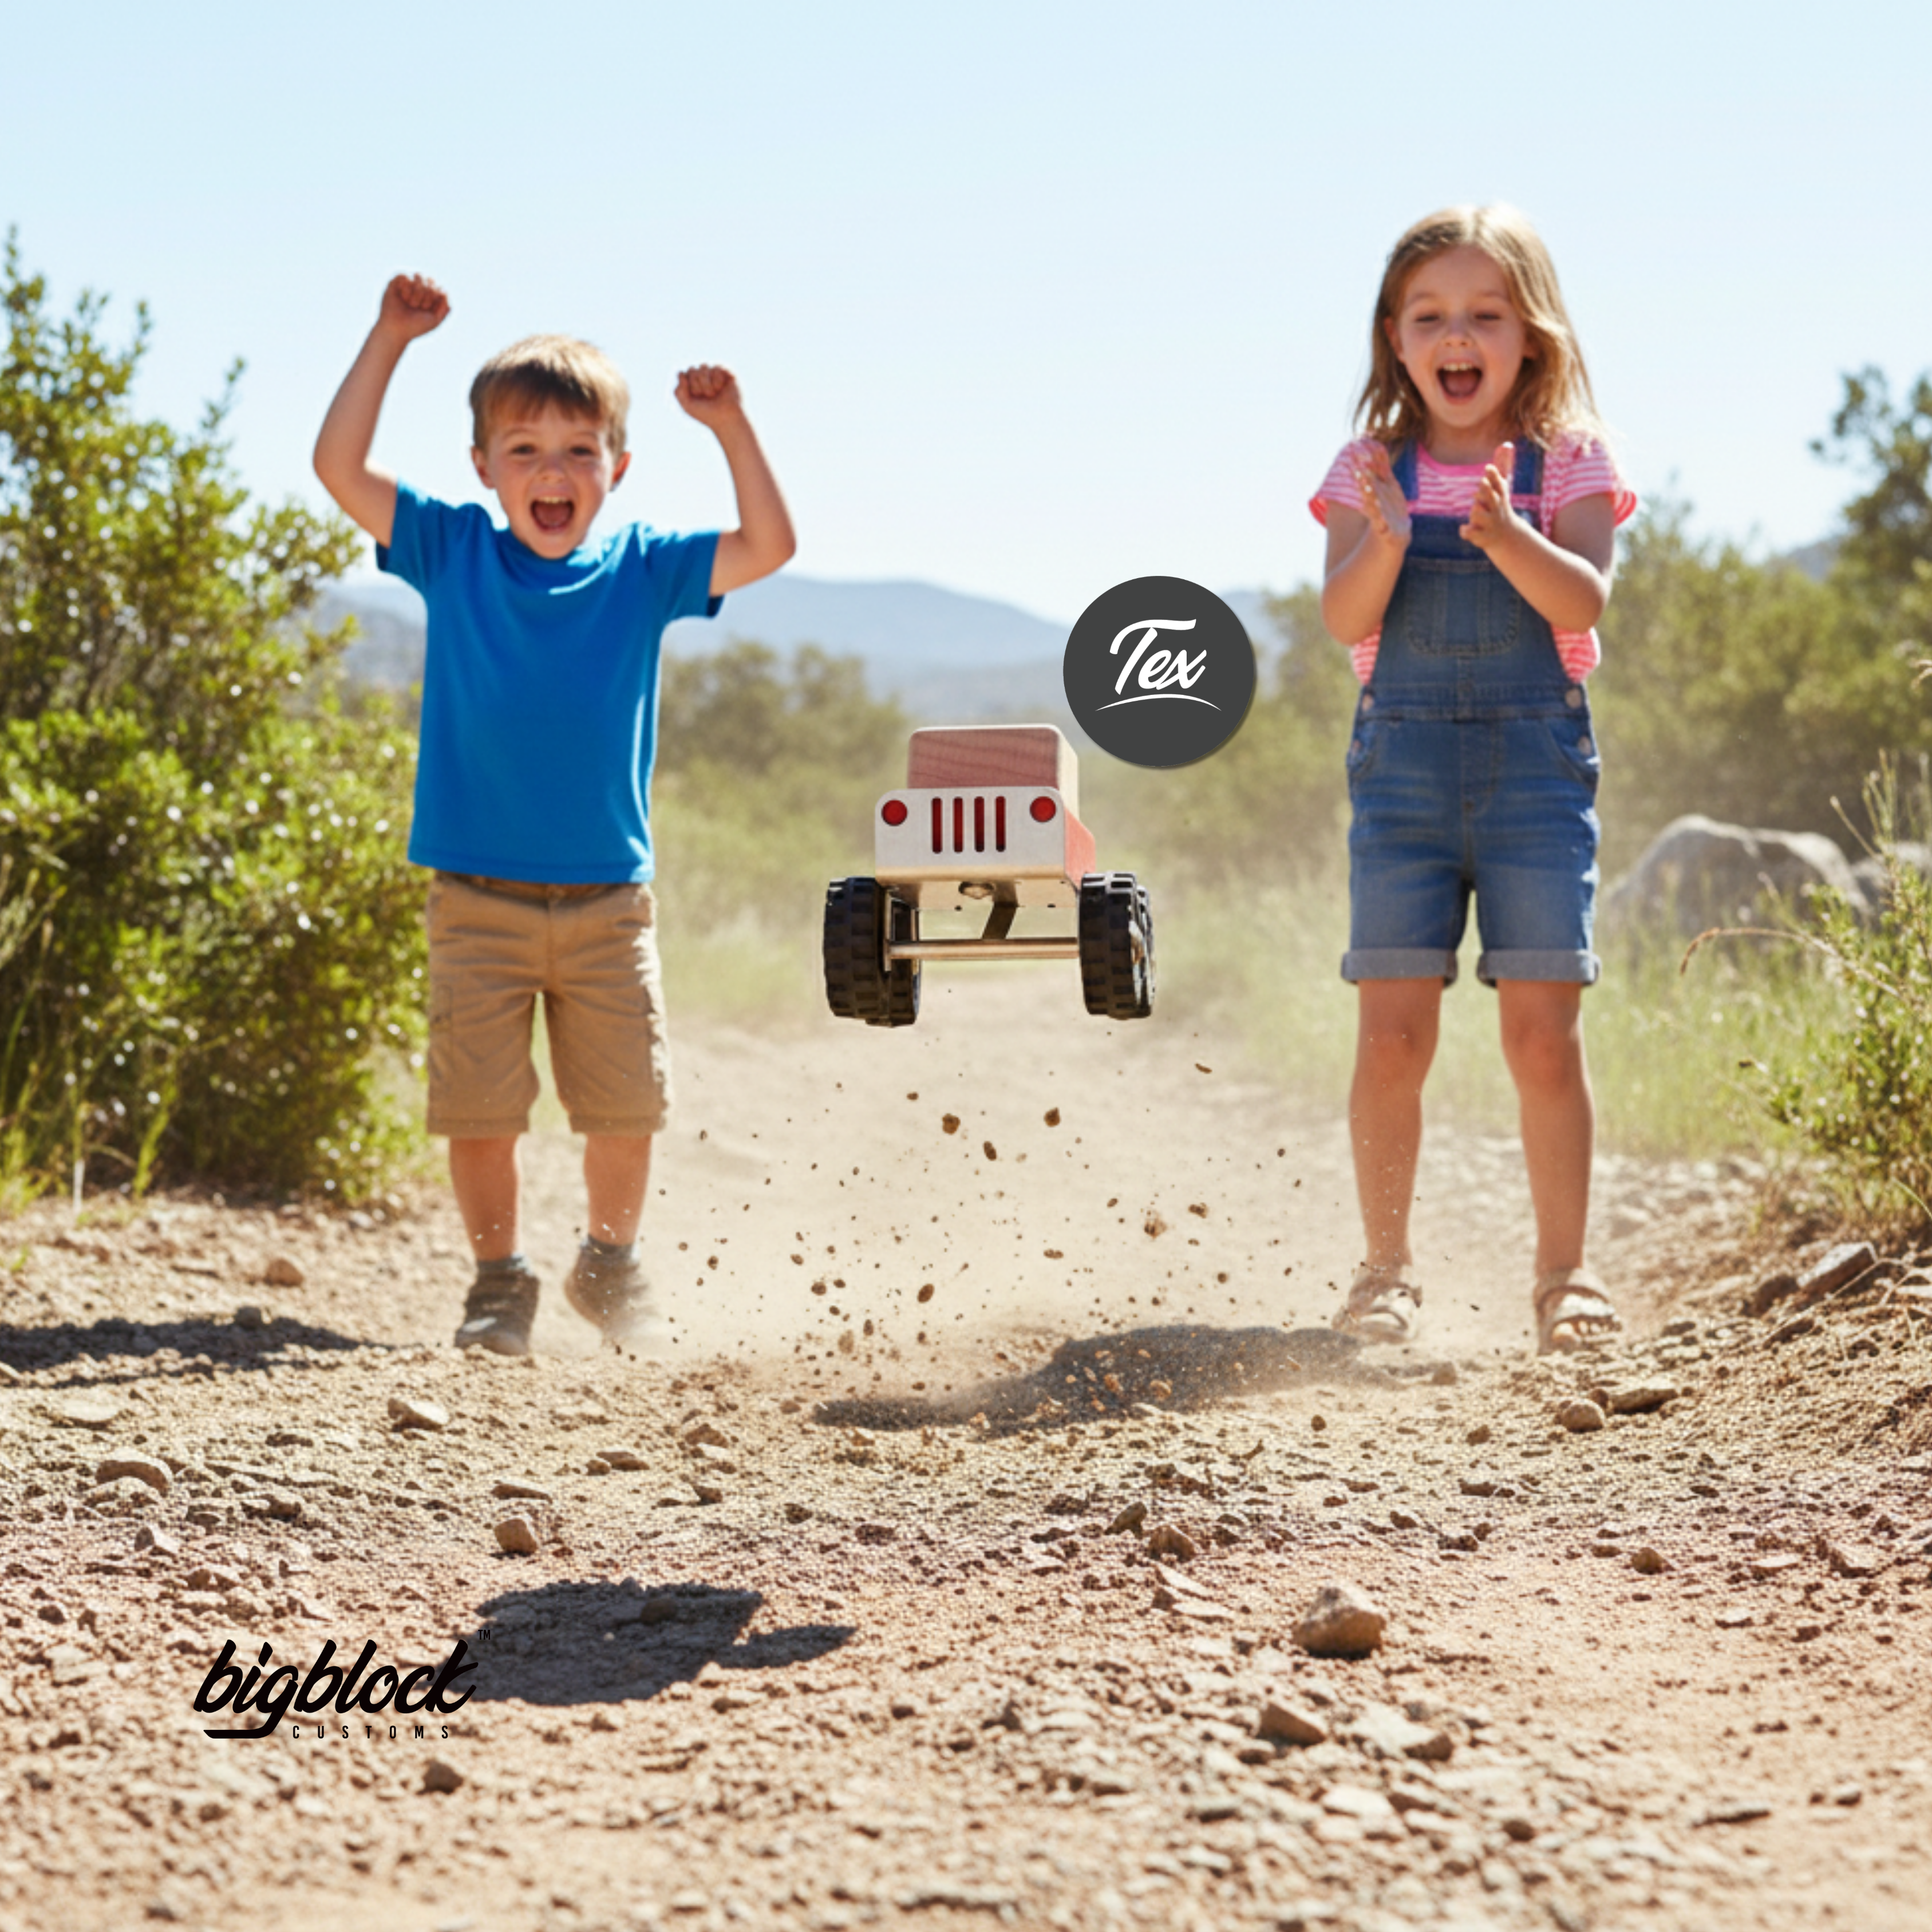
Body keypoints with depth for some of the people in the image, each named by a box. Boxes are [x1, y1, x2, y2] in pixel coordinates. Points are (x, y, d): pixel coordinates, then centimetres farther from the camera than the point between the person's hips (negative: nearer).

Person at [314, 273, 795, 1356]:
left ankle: (613, 1264, 29)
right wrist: (392, 339, -11)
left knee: (626, 1104, 7)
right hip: (478, 900, -1)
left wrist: (730, 427, -13)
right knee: (480, 1108, 1)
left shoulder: (641, 572, 3)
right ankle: (499, 1278, 20)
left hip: (609, 901, 1)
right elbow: (341, 467, -7)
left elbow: (769, 547, -4)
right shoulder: (452, 555, 0)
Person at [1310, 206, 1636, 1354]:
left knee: (1544, 1030, -3)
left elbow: (1583, 600, -11)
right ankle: (1388, 1267, 12)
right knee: (1393, 1031, -1)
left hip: (1536, 755, -1)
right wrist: (1386, 540, -23)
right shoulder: (1373, 470, 7)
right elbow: (1344, 619, -4)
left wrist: (1504, 533, -28)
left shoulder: (1568, 462, 3)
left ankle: (1565, 1271, 10)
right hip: (1402, 761, 1)